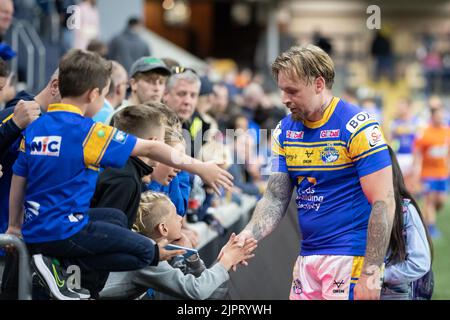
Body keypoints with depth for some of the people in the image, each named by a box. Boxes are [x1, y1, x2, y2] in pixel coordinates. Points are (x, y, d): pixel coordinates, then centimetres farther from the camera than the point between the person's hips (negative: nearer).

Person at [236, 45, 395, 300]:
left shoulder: (357, 127, -12)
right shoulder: (286, 130, 8)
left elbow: (384, 203, -15)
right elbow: (276, 198, 10)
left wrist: (370, 274, -20)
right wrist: (249, 235, -10)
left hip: (351, 257, -6)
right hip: (308, 257, 7)